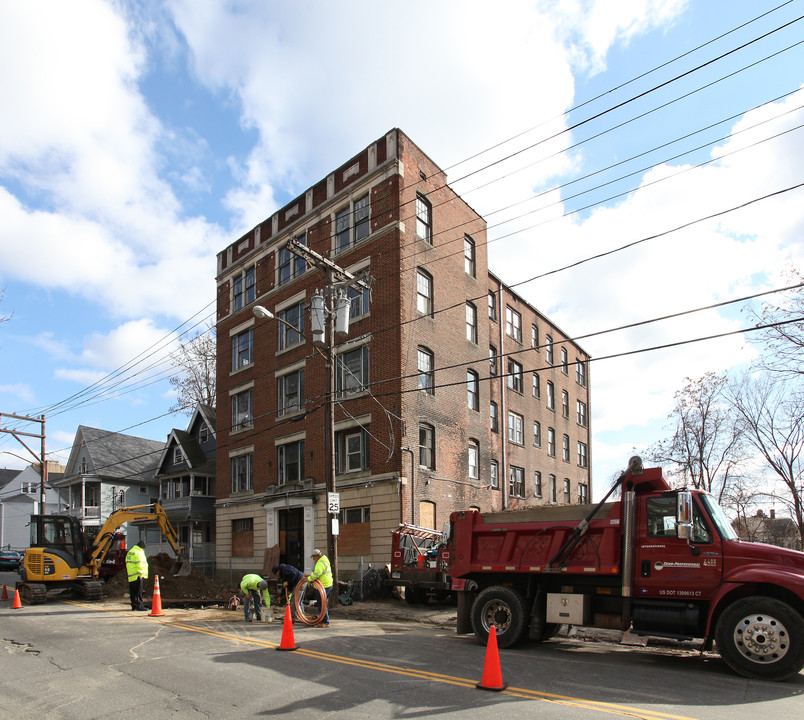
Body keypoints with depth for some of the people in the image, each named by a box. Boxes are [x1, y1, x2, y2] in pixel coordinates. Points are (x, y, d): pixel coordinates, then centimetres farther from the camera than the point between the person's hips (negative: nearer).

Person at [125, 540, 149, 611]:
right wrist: (140, 574, -16)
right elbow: (139, 565, -18)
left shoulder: (130, 552, 17)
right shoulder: (139, 553, -12)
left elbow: (127, 563, 21)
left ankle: (134, 605, 15)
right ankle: (139, 605, -6)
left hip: (130, 576, 9)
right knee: (138, 591, -6)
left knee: (133, 592, 11)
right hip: (137, 575, -9)